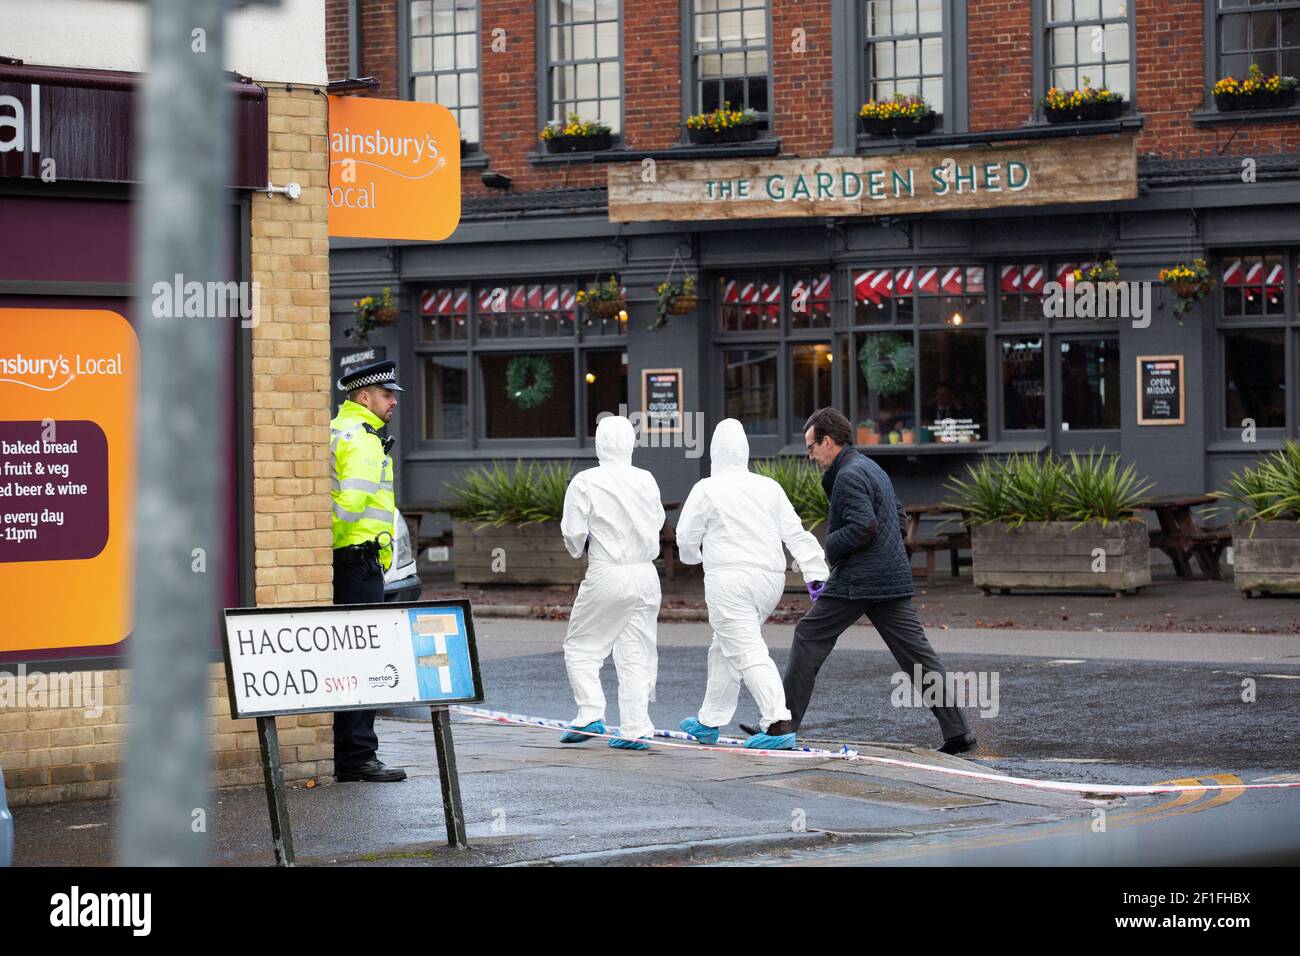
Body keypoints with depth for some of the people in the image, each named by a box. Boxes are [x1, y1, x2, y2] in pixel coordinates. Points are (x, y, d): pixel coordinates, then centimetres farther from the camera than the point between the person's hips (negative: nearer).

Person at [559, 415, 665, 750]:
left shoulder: (585, 482, -10)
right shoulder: (647, 480, 1)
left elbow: (573, 533, -10)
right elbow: (657, 522, 11)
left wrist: (577, 548, 11)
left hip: (607, 574, -4)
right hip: (645, 573, 4)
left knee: (580, 647, 10)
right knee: (636, 654, 9)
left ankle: (590, 715, -2)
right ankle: (636, 729, 7)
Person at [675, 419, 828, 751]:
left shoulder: (707, 489, -4)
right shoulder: (769, 487, 9)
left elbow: (686, 538, 4)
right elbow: (796, 534, 5)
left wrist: (693, 555, 26)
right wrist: (816, 574, 4)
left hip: (731, 581, -6)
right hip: (770, 579, 6)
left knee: (748, 654, -10)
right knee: (725, 650, 21)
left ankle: (778, 724, -24)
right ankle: (709, 722, 30)